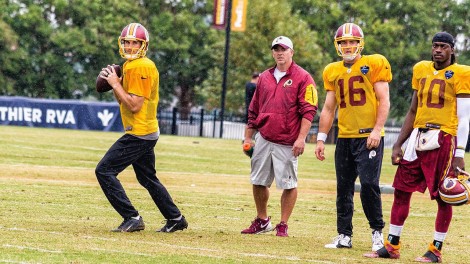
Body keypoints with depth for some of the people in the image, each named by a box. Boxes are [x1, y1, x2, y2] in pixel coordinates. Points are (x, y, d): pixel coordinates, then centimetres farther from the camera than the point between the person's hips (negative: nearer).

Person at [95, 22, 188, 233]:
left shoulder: (140, 67, -16)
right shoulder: (130, 66, 15)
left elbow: (134, 105, -22)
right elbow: (124, 102, 19)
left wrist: (116, 84, -15)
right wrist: (113, 83, 5)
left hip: (139, 133, -11)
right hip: (147, 133, 11)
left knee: (104, 170, -12)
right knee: (148, 179, 22)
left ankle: (132, 218, -13)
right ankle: (175, 219, 29)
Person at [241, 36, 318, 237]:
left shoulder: (302, 78, -3)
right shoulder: (264, 78, 15)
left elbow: (308, 111, -9)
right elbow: (254, 110, 20)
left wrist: (301, 138, -17)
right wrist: (248, 137, 17)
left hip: (286, 142, -6)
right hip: (263, 139, 6)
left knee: (288, 184, -2)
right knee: (258, 182, 9)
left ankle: (283, 226, 7)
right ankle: (262, 221, 23)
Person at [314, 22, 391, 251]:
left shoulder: (374, 64, -3)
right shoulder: (332, 71, 12)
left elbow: (383, 101, -5)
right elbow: (329, 108, 16)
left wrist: (377, 130, -15)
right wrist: (321, 139, 12)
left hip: (368, 136, -5)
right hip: (344, 138, 5)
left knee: (369, 184, -12)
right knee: (343, 187, 7)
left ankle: (377, 232, 2)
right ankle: (344, 235, 14)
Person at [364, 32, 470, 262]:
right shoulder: (421, 70, 13)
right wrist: (398, 145, 16)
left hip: (443, 139, -6)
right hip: (418, 137, 6)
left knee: (443, 196, 0)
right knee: (401, 190, 7)